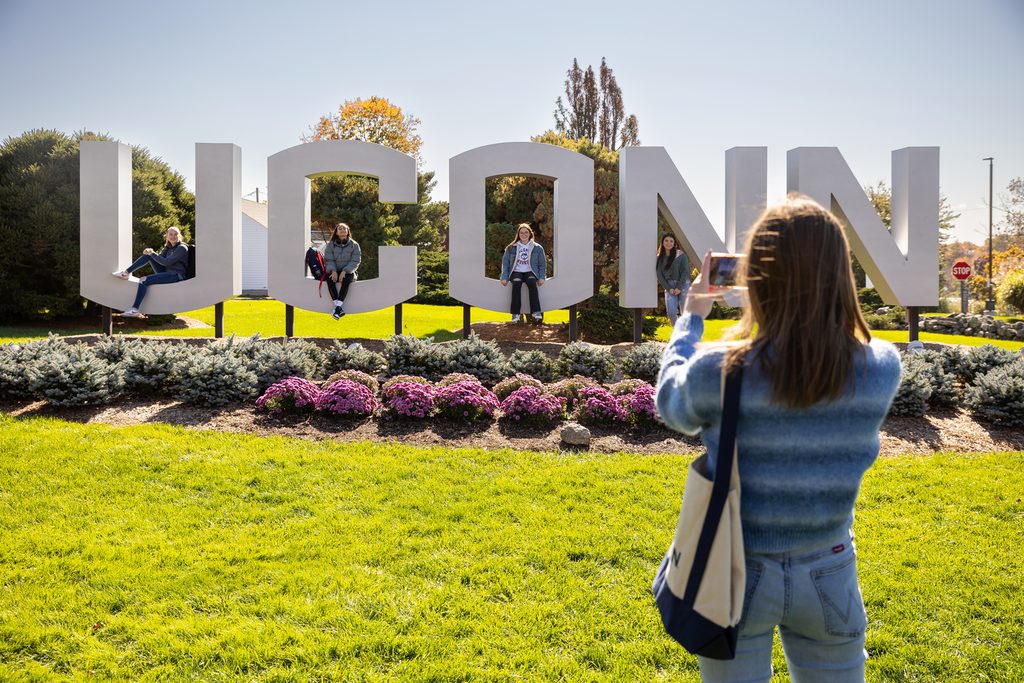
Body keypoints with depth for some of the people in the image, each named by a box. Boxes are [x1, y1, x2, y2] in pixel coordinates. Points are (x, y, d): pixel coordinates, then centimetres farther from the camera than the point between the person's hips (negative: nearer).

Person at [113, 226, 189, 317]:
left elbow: (166, 262, -17)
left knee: (144, 280, -24)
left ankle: (135, 310, -26)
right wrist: (150, 253, -8)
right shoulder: (168, 247, 16)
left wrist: (152, 253, -10)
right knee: (148, 255, -2)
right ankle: (126, 272, -2)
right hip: (165, 272, 8)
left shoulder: (182, 248, -10)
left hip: (176, 276, -8)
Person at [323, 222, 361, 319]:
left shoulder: (354, 245, 2)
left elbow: (355, 261, -5)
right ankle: (338, 306, -36)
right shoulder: (330, 244, 7)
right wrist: (333, 271, -18)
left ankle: (338, 308, -40)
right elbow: (328, 260, 1)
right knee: (330, 279, -33)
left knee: (346, 280, -36)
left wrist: (344, 271, -18)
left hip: (348, 272, -1)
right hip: (334, 271, 2)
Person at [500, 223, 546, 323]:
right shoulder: (511, 248, 12)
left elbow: (542, 264, 11)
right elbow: (505, 262, 8)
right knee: (516, 283, -34)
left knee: (532, 282, -35)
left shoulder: (537, 248, 11)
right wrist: (504, 277, -5)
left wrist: (541, 278, -4)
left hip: (530, 272, 0)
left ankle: (536, 312, -42)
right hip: (516, 272, 0)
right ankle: (515, 314, -39)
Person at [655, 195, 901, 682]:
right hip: (828, 577, 2)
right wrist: (810, 303, 8)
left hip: (737, 576, -2)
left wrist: (691, 318, 10)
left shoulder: (717, 373, -25)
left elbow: (670, 403, -2)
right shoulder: (882, 369, -17)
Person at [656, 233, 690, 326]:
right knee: (671, 312, -10)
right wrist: (669, 289, -6)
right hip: (669, 287, 2)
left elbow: (685, 271, -5)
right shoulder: (659, 258, 8)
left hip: (683, 285, -2)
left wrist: (679, 287, -11)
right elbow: (659, 275, 5)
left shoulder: (680, 255, 0)